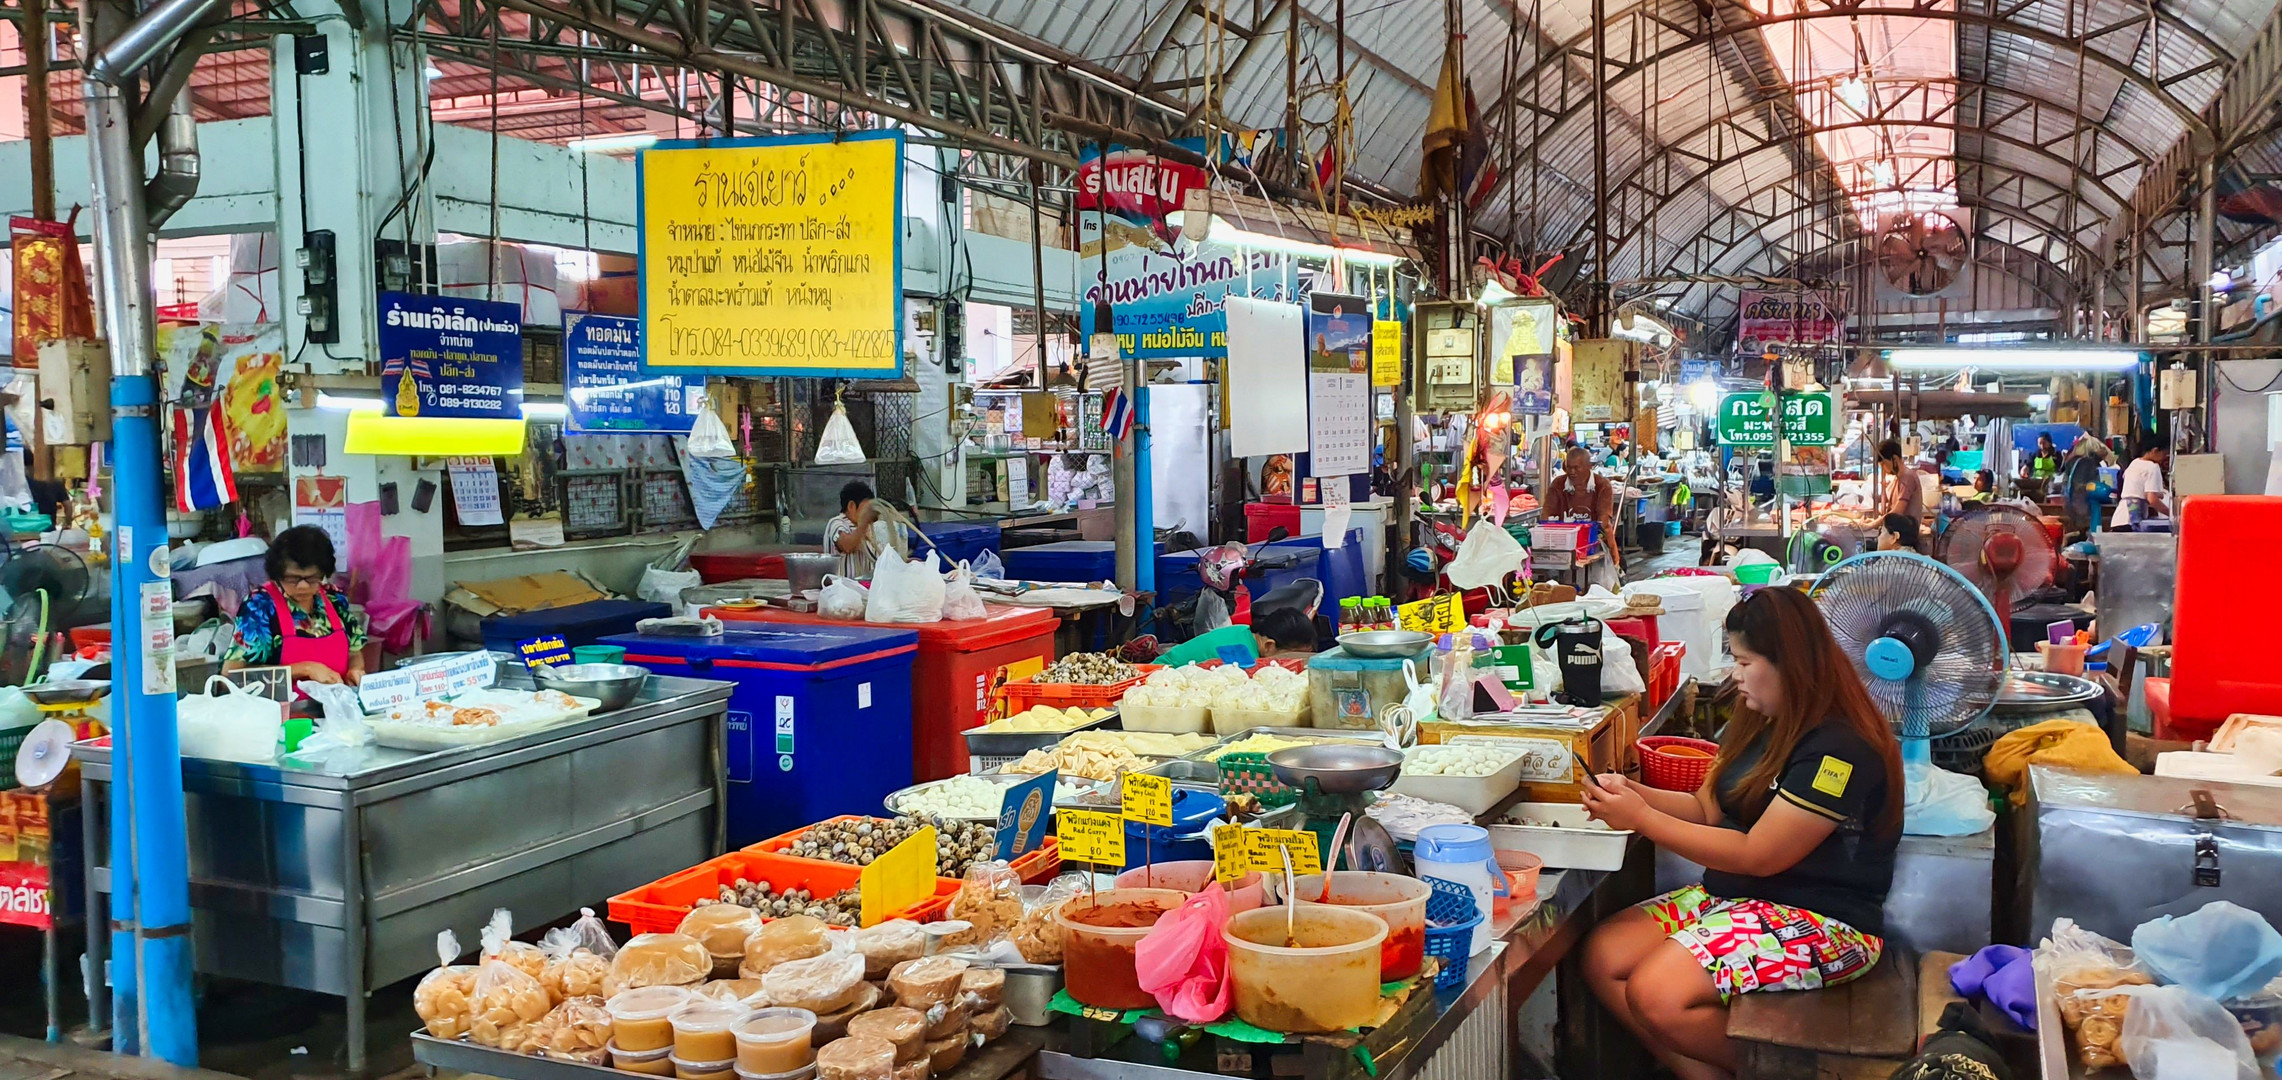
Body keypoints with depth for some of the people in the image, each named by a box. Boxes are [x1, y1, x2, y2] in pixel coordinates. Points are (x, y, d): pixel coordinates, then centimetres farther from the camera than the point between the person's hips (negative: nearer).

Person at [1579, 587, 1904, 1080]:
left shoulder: (1840, 750, -20)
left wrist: (1641, 818, -17)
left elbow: (1756, 856, -20)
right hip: (1736, 896, 9)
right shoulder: (1758, 725, 10)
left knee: (1658, 995, -26)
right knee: (1603, 956, -9)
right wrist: (1633, 792, -4)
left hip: (1824, 923, -9)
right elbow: (1708, 808, 15)